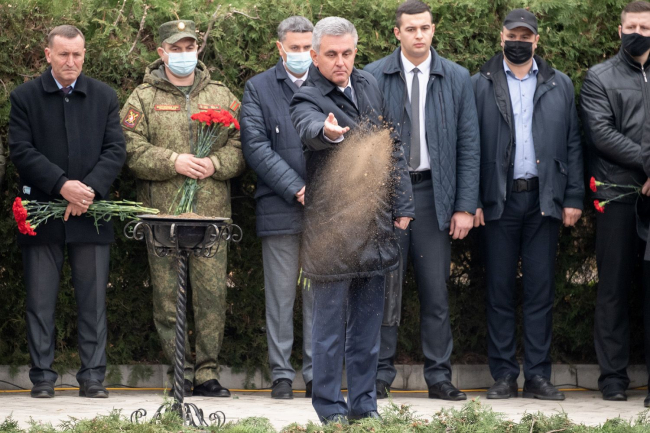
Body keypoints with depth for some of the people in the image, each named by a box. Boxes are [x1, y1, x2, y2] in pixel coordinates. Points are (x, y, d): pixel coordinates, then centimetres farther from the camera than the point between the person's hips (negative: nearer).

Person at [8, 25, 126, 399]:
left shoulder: (105, 97, 9)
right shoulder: (25, 97, 4)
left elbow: (116, 150, 3)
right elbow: (21, 150, -5)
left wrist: (89, 189, -13)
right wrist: (62, 185, -16)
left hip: (91, 213, 1)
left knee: (93, 299, 1)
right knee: (41, 301, 1)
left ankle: (93, 377, 5)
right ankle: (43, 377, 6)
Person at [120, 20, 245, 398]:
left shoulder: (222, 96, 14)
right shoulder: (143, 99, 8)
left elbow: (241, 146, 9)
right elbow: (131, 150, -2)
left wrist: (215, 164, -10)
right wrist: (173, 161, -14)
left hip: (212, 212, 1)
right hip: (162, 212, -1)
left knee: (212, 293, -3)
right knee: (168, 296, -1)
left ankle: (208, 373, 4)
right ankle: (181, 372, 8)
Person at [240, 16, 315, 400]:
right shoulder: (259, 88, 5)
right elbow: (256, 145, -3)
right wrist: (294, 188, -10)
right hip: (279, 206, -1)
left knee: (320, 294, 4)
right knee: (281, 295, 2)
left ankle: (317, 372, 9)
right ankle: (282, 374, 7)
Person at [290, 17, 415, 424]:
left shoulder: (369, 85, 10)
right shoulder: (307, 99, -9)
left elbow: (393, 145, 16)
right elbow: (310, 128, -34)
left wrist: (402, 203, 9)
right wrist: (328, 131, -58)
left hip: (375, 219, 6)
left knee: (368, 319, 11)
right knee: (332, 321, -1)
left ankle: (364, 403, 18)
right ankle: (331, 408, 7)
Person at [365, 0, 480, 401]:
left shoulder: (457, 79, 6)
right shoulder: (372, 78, 3)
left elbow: (469, 146, 5)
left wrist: (465, 206, -2)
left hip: (433, 193, 1)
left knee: (436, 289, 2)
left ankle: (439, 377, 8)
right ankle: (380, 374, 7)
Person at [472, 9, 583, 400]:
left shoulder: (559, 85, 11)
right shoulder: (481, 85, 6)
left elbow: (572, 144, 9)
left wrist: (574, 198, 1)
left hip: (544, 201, 1)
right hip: (499, 202, -1)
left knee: (541, 291, 2)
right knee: (501, 291, 2)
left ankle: (539, 375, 5)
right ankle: (505, 375, 7)